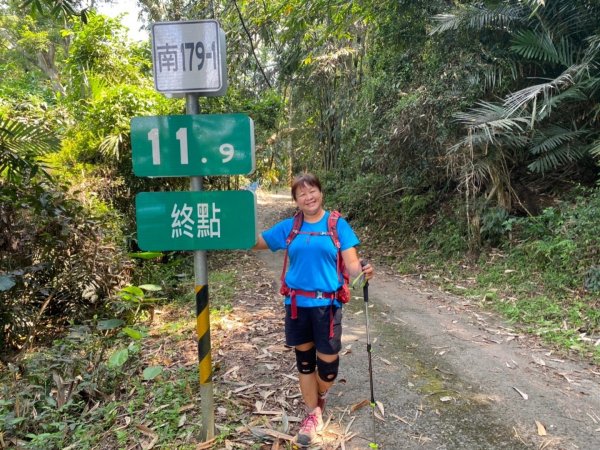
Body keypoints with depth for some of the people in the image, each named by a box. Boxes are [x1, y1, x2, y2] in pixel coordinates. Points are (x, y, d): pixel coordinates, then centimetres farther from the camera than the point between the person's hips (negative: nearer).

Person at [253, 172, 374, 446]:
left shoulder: (338, 225, -3)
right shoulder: (288, 227, 4)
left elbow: (351, 264, -7)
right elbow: (255, 242, 9)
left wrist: (363, 272, -28)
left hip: (326, 304, -2)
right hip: (297, 304, 3)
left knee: (328, 362, 2)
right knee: (304, 360, 13)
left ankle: (320, 398, 37)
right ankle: (313, 414, 33)